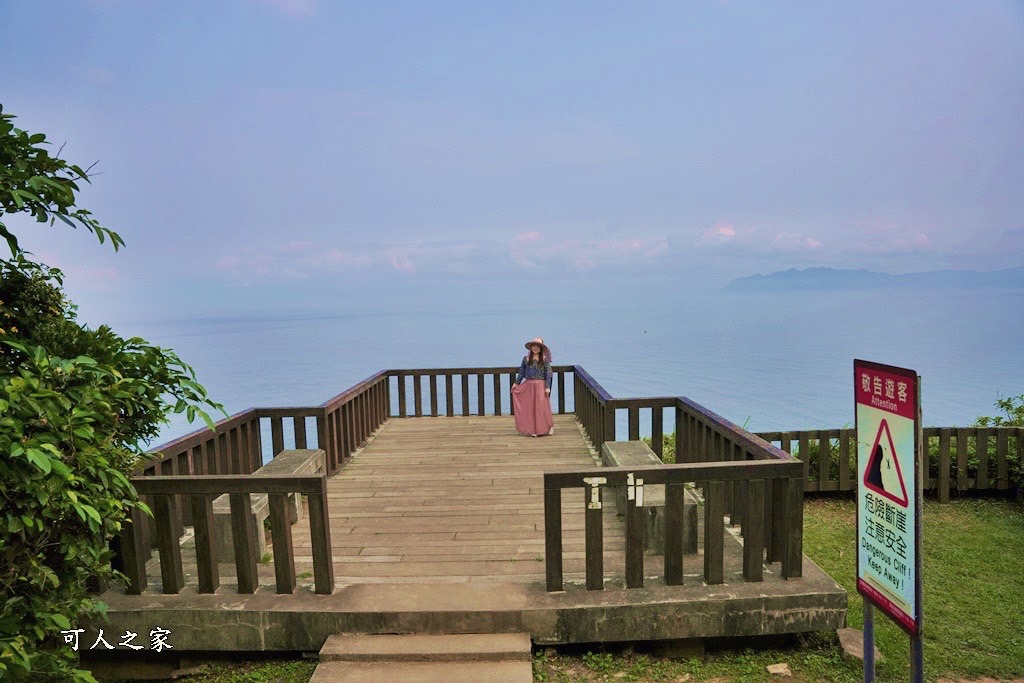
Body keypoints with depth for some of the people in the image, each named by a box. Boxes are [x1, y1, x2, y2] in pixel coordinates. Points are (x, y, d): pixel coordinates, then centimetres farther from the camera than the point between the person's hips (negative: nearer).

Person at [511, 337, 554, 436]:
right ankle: (534, 430, 9)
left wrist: (547, 387, -9)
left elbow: (548, 373, -3)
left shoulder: (544, 359, -1)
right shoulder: (526, 358, 6)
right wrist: (516, 383, 8)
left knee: (542, 406, -2)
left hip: (540, 385, -2)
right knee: (530, 408, 3)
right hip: (529, 385, 2)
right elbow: (521, 372, 11)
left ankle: (550, 426, 16)